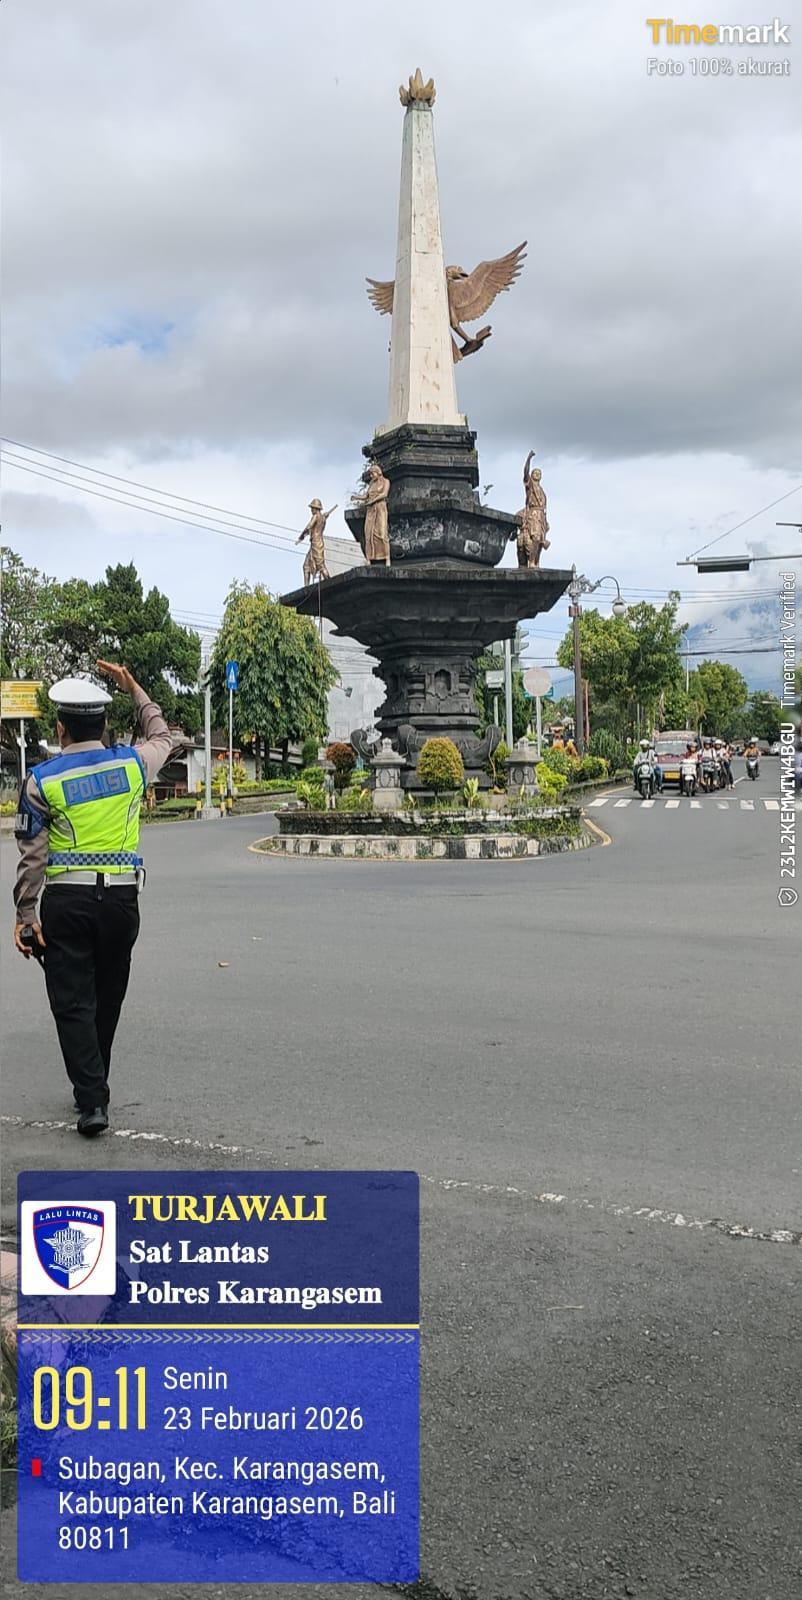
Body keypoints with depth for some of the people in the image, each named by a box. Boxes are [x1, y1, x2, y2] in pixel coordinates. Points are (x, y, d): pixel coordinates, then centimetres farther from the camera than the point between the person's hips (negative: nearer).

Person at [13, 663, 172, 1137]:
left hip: (65, 900, -3)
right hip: (121, 897, 3)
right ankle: (94, 1088, 30)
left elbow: (32, 854, -5)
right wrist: (134, 689, 31)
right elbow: (162, 738, 25)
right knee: (108, 996, 17)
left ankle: (92, 1101, -6)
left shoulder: (42, 780, -4)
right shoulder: (131, 763, 2)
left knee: (72, 1001, 2)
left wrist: (25, 913, 0)